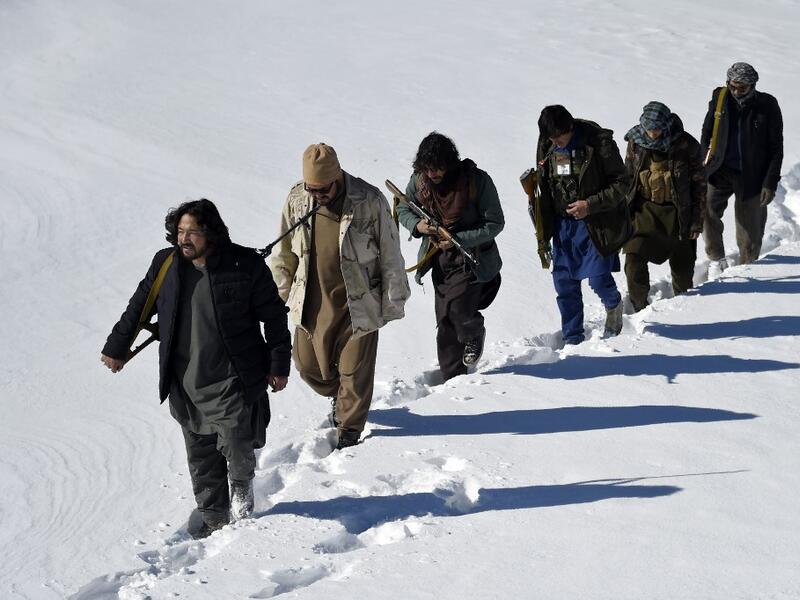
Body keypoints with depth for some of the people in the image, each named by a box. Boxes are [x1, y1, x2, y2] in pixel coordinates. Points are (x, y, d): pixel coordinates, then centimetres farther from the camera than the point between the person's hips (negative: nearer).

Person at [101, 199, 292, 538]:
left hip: (233, 380, -3)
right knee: (201, 456, 9)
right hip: (186, 384, 3)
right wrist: (116, 347, 21)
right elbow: (138, 308, 16)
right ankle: (214, 517, 24)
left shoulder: (245, 265, -9)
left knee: (236, 446, -9)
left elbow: (274, 316, 0)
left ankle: (242, 484, 23)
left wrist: (279, 365, 1)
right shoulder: (166, 264, 1)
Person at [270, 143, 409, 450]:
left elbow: (390, 255, -6)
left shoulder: (369, 202, -15)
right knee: (308, 364, 12)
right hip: (313, 302, 4)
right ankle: (338, 395, 44)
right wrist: (279, 294, 16)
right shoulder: (297, 199, -4)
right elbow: (284, 252, 11)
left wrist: (393, 302, -2)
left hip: (358, 302, -4)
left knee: (354, 370, 4)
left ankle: (350, 427, 27)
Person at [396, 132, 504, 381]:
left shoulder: (476, 180, -19)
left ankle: (474, 334, 17)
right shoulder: (418, 181, -7)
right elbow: (403, 209, 10)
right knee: (445, 322, 7)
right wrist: (416, 225, -13)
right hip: (440, 257, 4)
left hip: (472, 256, -4)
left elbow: (495, 223, -15)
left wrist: (459, 239, -24)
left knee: (459, 310, -19)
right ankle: (452, 378, 19)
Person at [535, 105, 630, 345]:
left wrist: (590, 205, -22)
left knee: (599, 279, -8)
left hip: (597, 223, -4)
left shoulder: (598, 143, -17)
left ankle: (613, 304, 27)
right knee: (564, 282, 4)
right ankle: (572, 338, 17)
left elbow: (620, 183, -11)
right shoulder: (546, 146, -1)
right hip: (563, 224, 5)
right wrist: (544, 227, 10)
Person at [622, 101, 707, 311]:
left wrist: (697, 220, -6)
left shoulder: (686, 145, -12)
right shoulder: (636, 142, -4)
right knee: (634, 258, -14)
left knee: (682, 266, 9)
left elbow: (699, 184, -5)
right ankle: (638, 308, 0)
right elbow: (627, 177, 9)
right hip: (644, 210, 2)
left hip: (676, 213, -1)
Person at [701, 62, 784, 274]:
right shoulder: (720, 98, 1)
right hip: (720, 170, 2)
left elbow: (776, 149, -1)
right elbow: (706, 135, 13)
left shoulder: (767, 106, -4)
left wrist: (770, 183, -7)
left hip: (751, 177, -2)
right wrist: (703, 165, 2)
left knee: (750, 232, -1)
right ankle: (717, 259, -4)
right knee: (705, 208, -21)